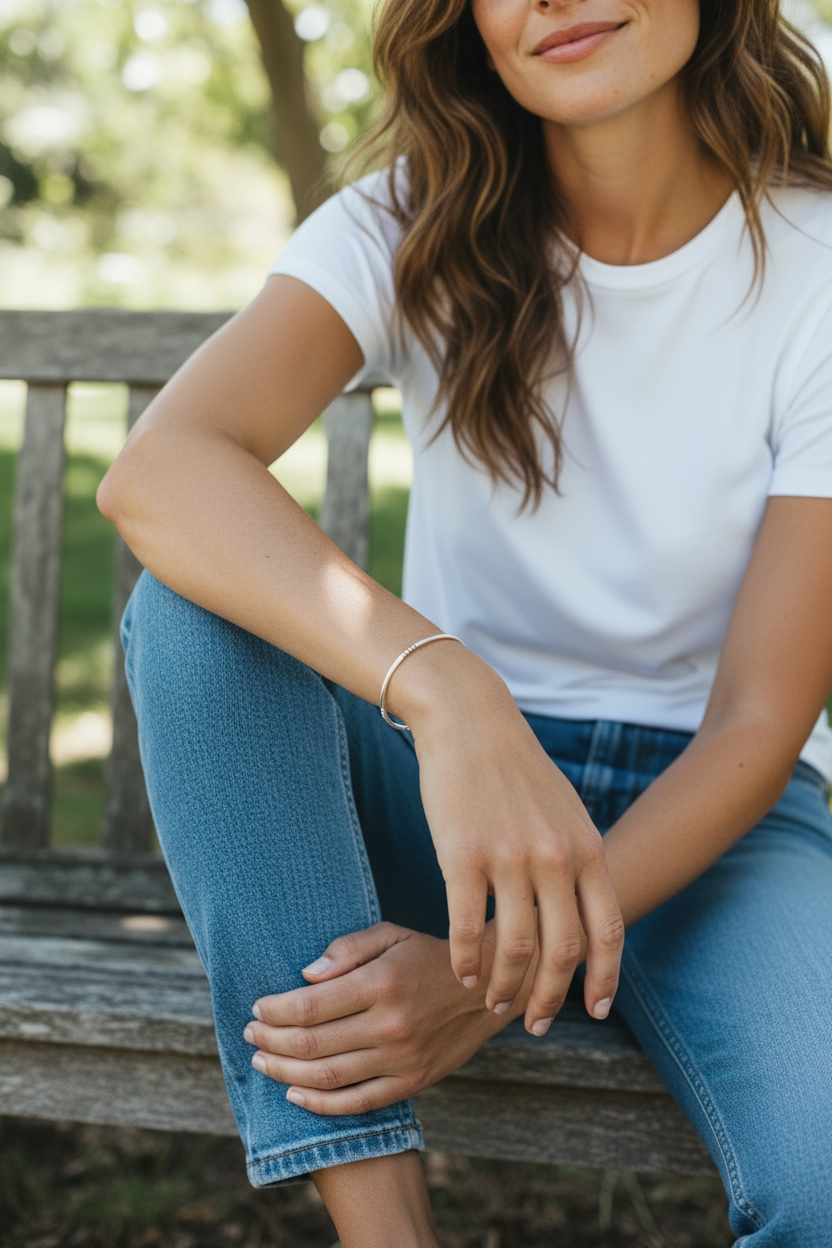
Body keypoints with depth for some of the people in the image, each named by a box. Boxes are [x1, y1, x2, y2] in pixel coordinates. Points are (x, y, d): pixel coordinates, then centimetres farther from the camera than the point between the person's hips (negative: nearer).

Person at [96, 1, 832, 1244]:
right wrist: (442, 688, -45)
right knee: (187, 609, -27)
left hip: (707, 810, -2)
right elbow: (157, 469, -27)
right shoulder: (414, 230, -7)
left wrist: (508, 969, -27)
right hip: (443, 785, 2)